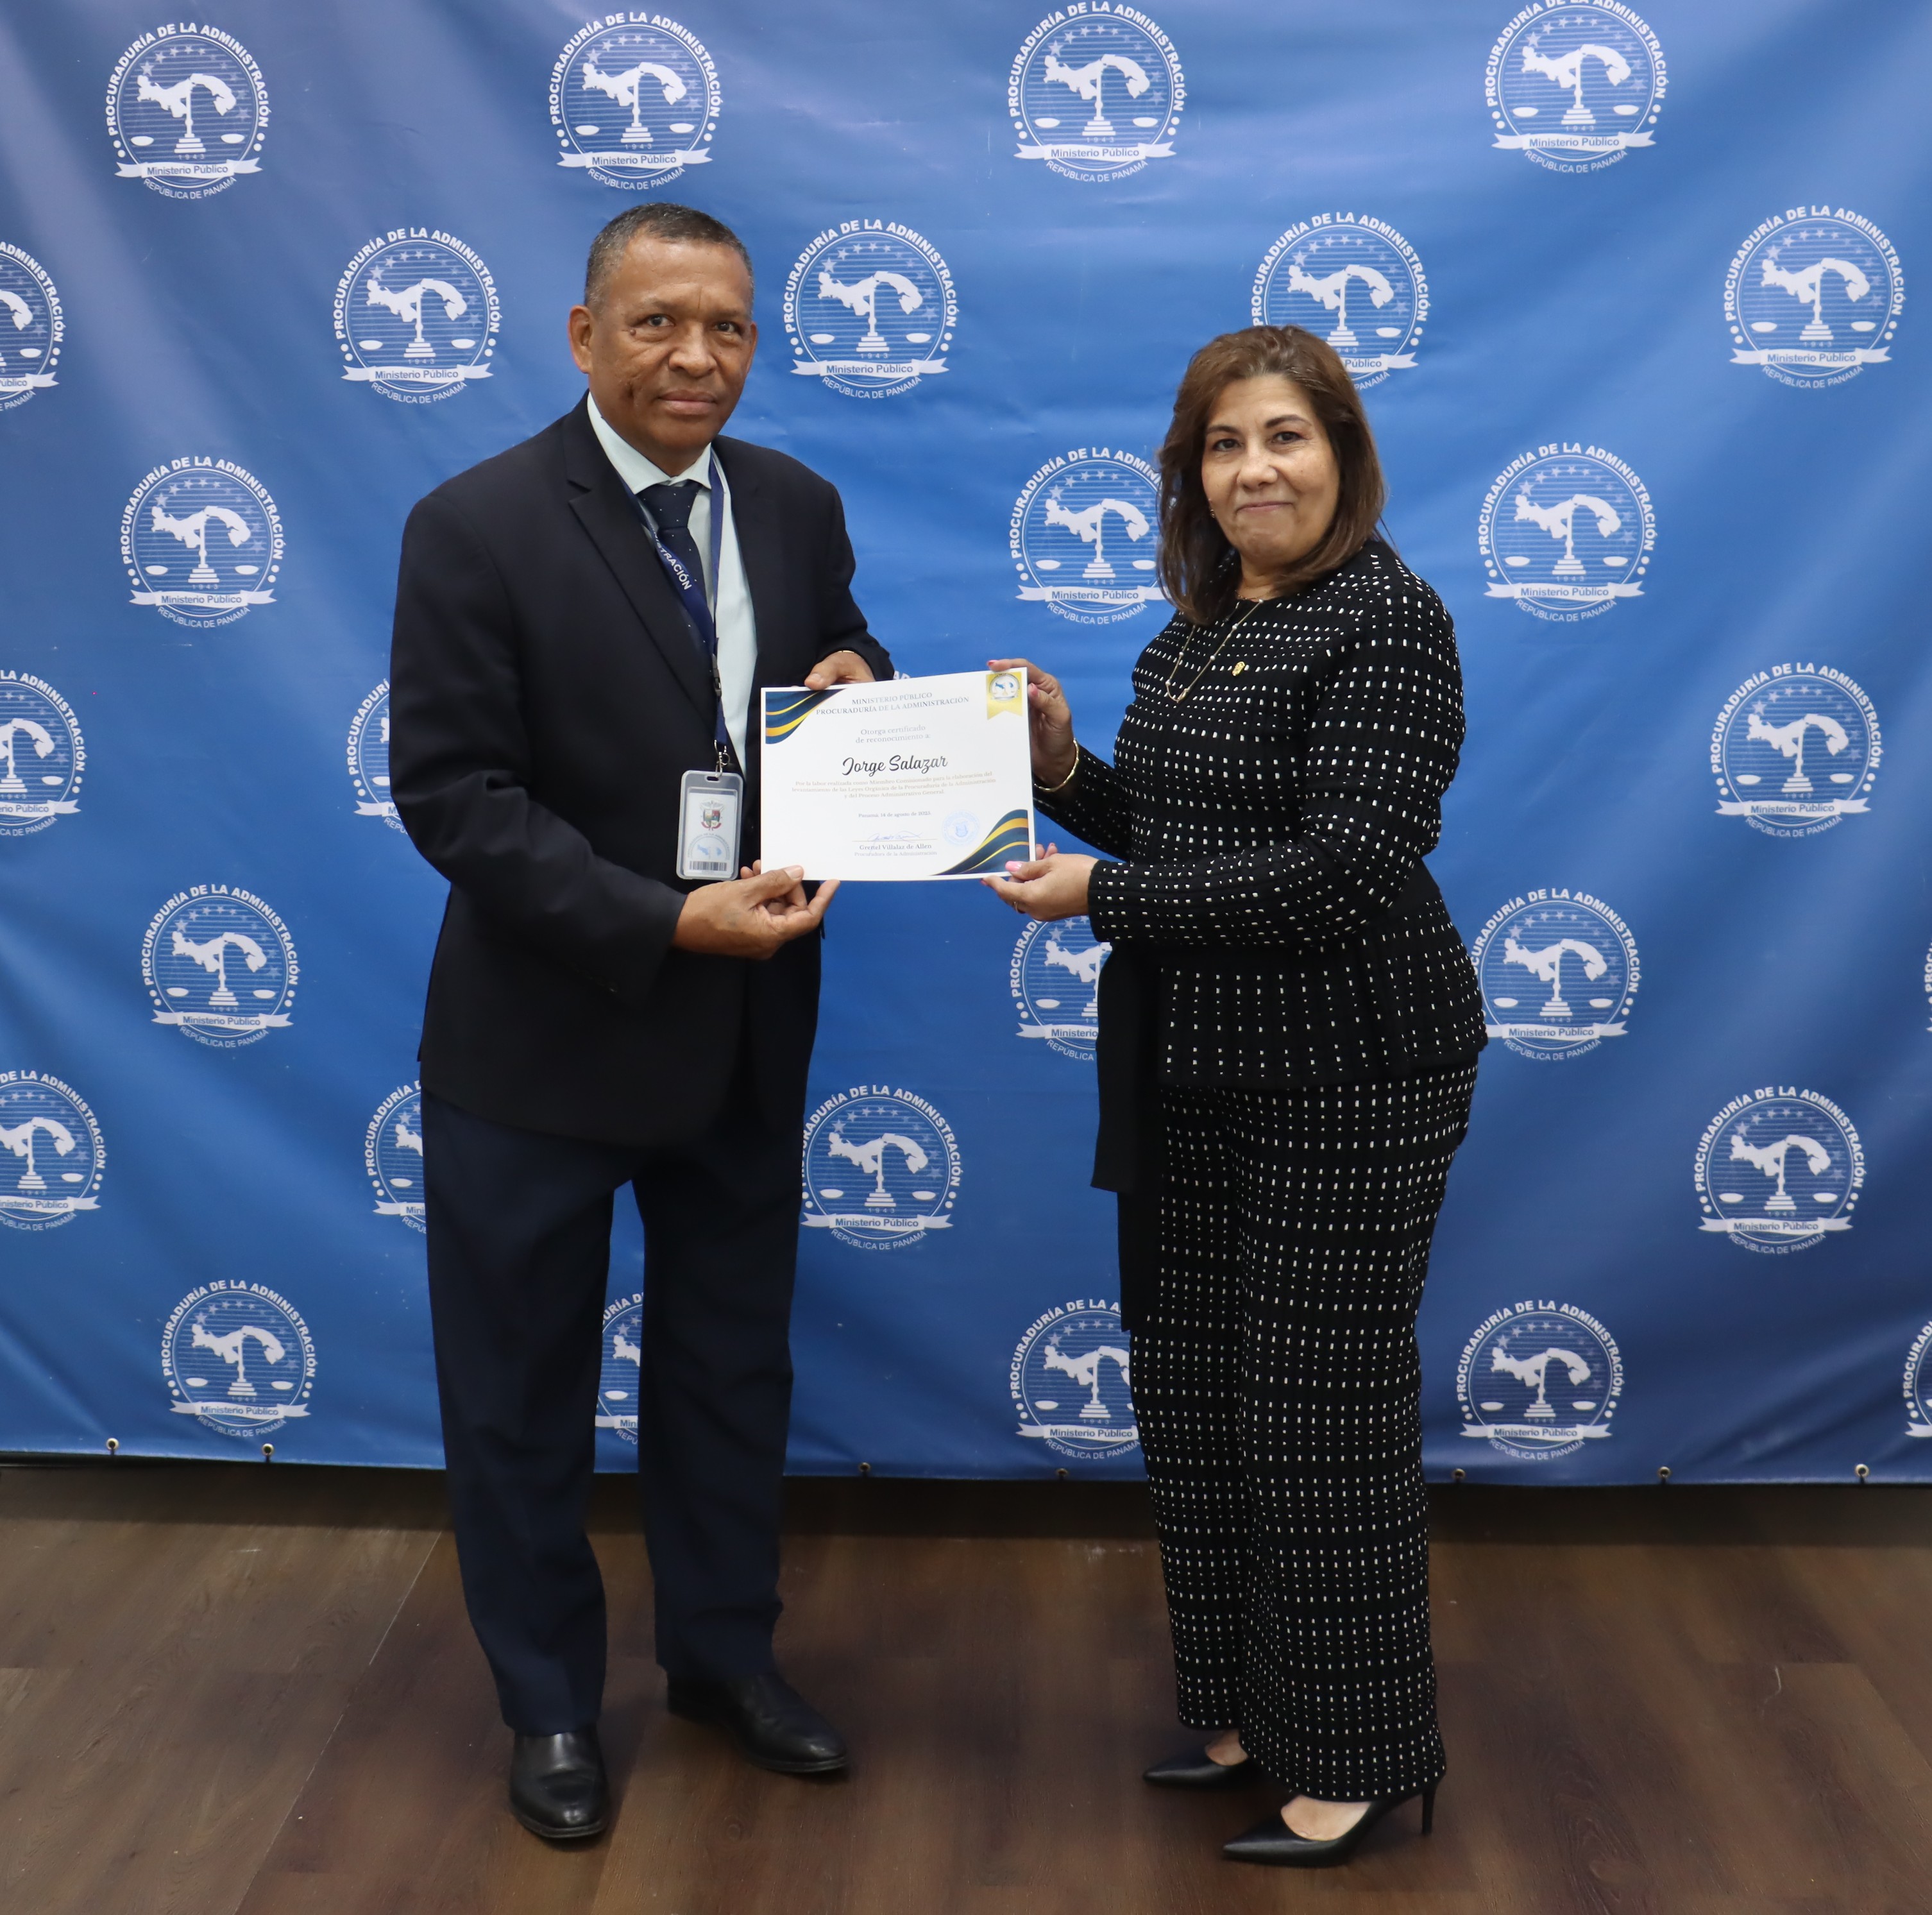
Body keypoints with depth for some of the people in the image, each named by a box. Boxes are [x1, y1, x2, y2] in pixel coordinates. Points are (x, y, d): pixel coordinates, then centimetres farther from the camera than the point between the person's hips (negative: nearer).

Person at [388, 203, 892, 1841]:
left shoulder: (795, 508, 0)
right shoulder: (480, 527, -15)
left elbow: (844, 683, 13)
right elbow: (451, 791, -19)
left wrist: (860, 692, -13)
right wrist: (665, 922, -27)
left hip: (746, 1028, 5)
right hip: (544, 1031, -4)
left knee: (733, 1362, 19)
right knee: (524, 1390, 11)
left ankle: (726, 1654, 40)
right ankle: (551, 1705, 33)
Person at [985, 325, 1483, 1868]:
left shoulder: (1385, 623, -14)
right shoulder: (1197, 632, 12)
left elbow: (1344, 872, -23)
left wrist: (1100, 900, -19)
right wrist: (1064, 769, 1)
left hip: (1344, 1085, -9)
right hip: (1191, 1076, 9)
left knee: (1322, 1413, 2)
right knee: (1193, 1397, 15)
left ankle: (1356, 1763, 19)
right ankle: (1246, 1711, 32)